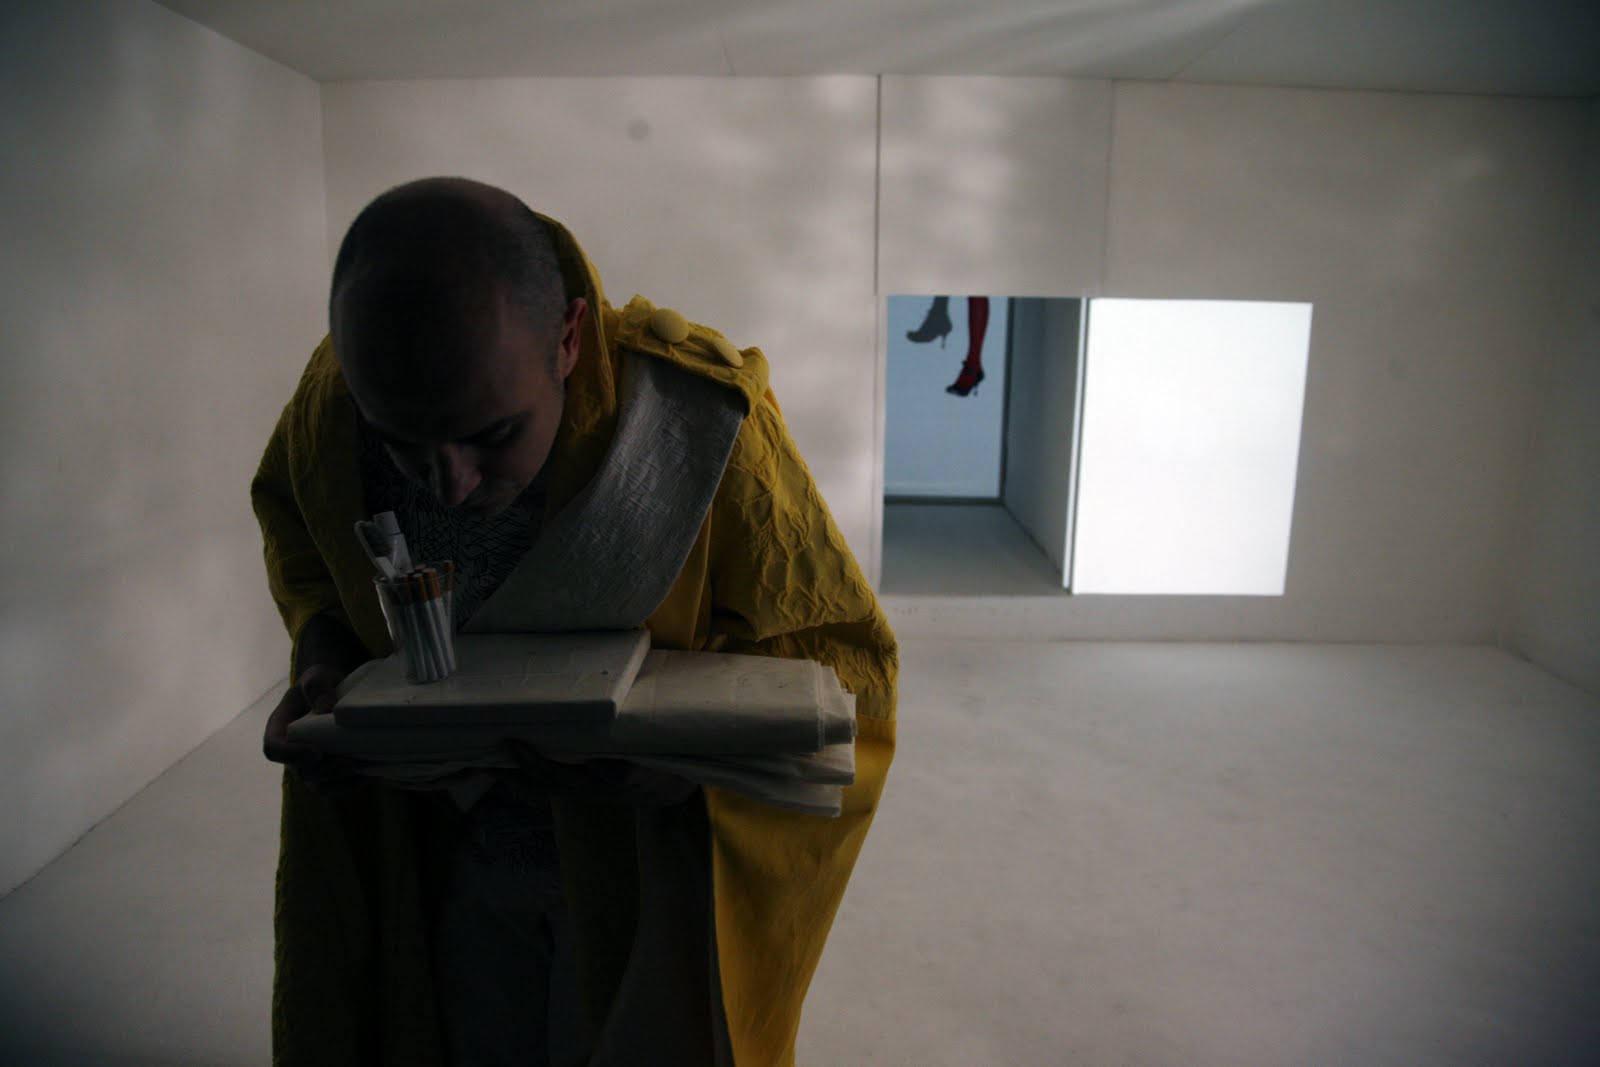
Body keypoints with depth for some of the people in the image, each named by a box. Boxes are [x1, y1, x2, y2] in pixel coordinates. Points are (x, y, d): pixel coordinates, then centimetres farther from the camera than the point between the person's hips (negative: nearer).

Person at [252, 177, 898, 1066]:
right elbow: (290, 512, 7)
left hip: (640, 863, -3)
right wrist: (323, 647, -12)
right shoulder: (330, 403, -18)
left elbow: (844, 650, -19)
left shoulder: (695, 416, -30)